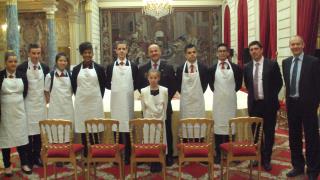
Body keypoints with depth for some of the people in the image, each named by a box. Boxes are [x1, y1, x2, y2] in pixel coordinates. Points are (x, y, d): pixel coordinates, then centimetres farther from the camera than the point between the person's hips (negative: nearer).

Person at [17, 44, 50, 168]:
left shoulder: (45, 67, 5)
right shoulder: (22, 67, -7)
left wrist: (46, 98, 9)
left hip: (41, 104, 3)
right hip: (27, 104, -3)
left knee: (39, 131, 8)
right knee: (28, 131, 0)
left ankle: (37, 157, 21)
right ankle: (28, 159, 13)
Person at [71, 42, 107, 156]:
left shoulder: (99, 68, 1)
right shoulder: (76, 69, 5)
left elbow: (103, 85, 6)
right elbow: (74, 86, 11)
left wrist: (98, 98, 5)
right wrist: (80, 96, 9)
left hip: (95, 102, -1)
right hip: (81, 102, 1)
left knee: (95, 127, 2)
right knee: (83, 128, 4)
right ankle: (86, 154, 15)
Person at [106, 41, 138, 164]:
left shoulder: (133, 66, 5)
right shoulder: (110, 66, 6)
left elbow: (136, 84, 7)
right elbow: (107, 84, 8)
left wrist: (129, 88, -4)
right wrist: (116, 88, -1)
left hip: (128, 100, 0)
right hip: (116, 101, 1)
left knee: (127, 127, 2)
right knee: (116, 127, 4)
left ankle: (127, 156, 12)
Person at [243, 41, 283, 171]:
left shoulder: (272, 64, -5)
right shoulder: (247, 67, 6)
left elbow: (279, 83, -1)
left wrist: (271, 97, -3)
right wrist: (253, 95, 9)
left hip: (268, 104, -3)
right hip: (254, 104, 3)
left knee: (269, 132, 6)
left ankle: (266, 159, 19)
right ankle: (258, 157, 27)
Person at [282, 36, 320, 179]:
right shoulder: (286, 62, 8)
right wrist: (288, 100, 9)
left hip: (307, 104, -5)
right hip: (292, 104, 5)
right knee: (294, 137, 13)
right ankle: (298, 166, 28)